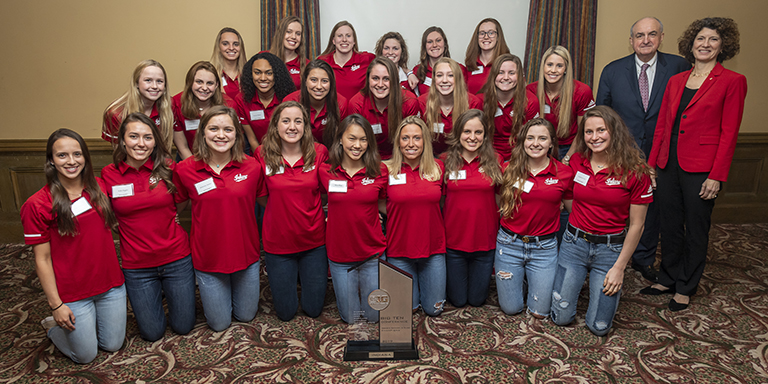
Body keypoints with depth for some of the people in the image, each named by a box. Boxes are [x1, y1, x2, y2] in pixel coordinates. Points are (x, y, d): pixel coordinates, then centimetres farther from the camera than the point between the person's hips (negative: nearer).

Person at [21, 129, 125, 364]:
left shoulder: (98, 188, -1)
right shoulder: (37, 205, -14)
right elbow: (42, 259, -11)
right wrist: (56, 305, -10)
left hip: (111, 285, 4)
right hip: (73, 294, -4)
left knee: (113, 345, 16)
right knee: (86, 355, 11)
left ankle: (89, 321, 43)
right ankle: (52, 326, 37)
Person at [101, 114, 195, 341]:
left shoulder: (167, 167, -8)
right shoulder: (108, 175, -8)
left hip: (176, 258, 0)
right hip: (136, 265, 0)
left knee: (183, 326, 14)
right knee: (152, 333, 12)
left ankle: (168, 289, 40)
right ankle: (157, 293, 38)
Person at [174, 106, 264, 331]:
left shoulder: (252, 167, -11)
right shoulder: (185, 170, -11)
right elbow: (176, 207, 4)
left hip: (245, 253, 1)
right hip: (207, 257, -1)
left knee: (246, 315, 19)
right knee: (220, 323, 14)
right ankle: (211, 293, 43)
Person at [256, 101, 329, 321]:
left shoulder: (319, 153, -8)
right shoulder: (263, 155, -9)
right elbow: (262, 199, 3)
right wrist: (284, 209, -5)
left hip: (313, 239, 1)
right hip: (278, 241, 0)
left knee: (313, 309, 14)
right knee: (285, 312, 13)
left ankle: (306, 274, 41)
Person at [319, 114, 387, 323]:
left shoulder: (379, 171, -8)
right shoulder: (325, 171, -7)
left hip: (372, 253, 0)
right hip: (339, 253, 1)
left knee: (375, 315, 11)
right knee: (351, 317, 12)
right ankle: (348, 288, 41)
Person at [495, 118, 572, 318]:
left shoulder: (564, 173, -6)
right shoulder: (509, 169, -4)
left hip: (544, 247, 0)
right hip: (509, 244, 1)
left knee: (539, 312, 7)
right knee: (511, 308, 8)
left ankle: (532, 278, 35)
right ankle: (520, 278, 37)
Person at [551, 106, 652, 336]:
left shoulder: (635, 171, -12)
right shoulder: (576, 161, -3)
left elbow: (636, 225, -7)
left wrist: (619, 267, -8)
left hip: (611, 248, -2)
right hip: (574, 243, 2)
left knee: (599, 326, 2)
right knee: (561, 317, 4)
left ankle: (611, 283, 30)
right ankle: (577, 281, 33)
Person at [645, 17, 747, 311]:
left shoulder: (732, 81, -3)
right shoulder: (675, 81, 11)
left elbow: (729, 133, -8)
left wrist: (717, 176, -13)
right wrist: (652, 164, 8)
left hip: (701, 170, -4)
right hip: (668, 166, 5)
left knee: (696, 231, 8)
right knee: (670, 227, 14)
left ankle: (685, 289, 23)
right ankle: (667, 279, 31)